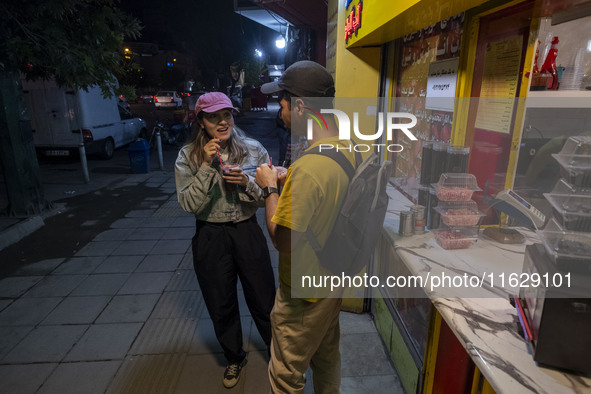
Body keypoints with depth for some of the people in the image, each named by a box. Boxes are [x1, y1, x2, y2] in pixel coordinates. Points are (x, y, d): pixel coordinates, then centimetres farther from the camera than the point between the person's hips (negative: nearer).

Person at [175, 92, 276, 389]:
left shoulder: (254, 150, -5)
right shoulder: (188, 156, -6)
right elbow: (188, 204, -13)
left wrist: (246, 183, -22)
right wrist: (207, 166, -22)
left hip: (247, 233, 0)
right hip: (210, 238, 1)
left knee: (264, 300, 11)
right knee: (221, 306, 17)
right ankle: (234, 358, 45)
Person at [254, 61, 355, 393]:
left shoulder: (307, 168, -33)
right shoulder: (347, 149, -4)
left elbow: (284, 241, -25)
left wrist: (270, 188, -15)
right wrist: (286, 182, 1)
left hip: (305, 292, -8)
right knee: (327, 359, 30)